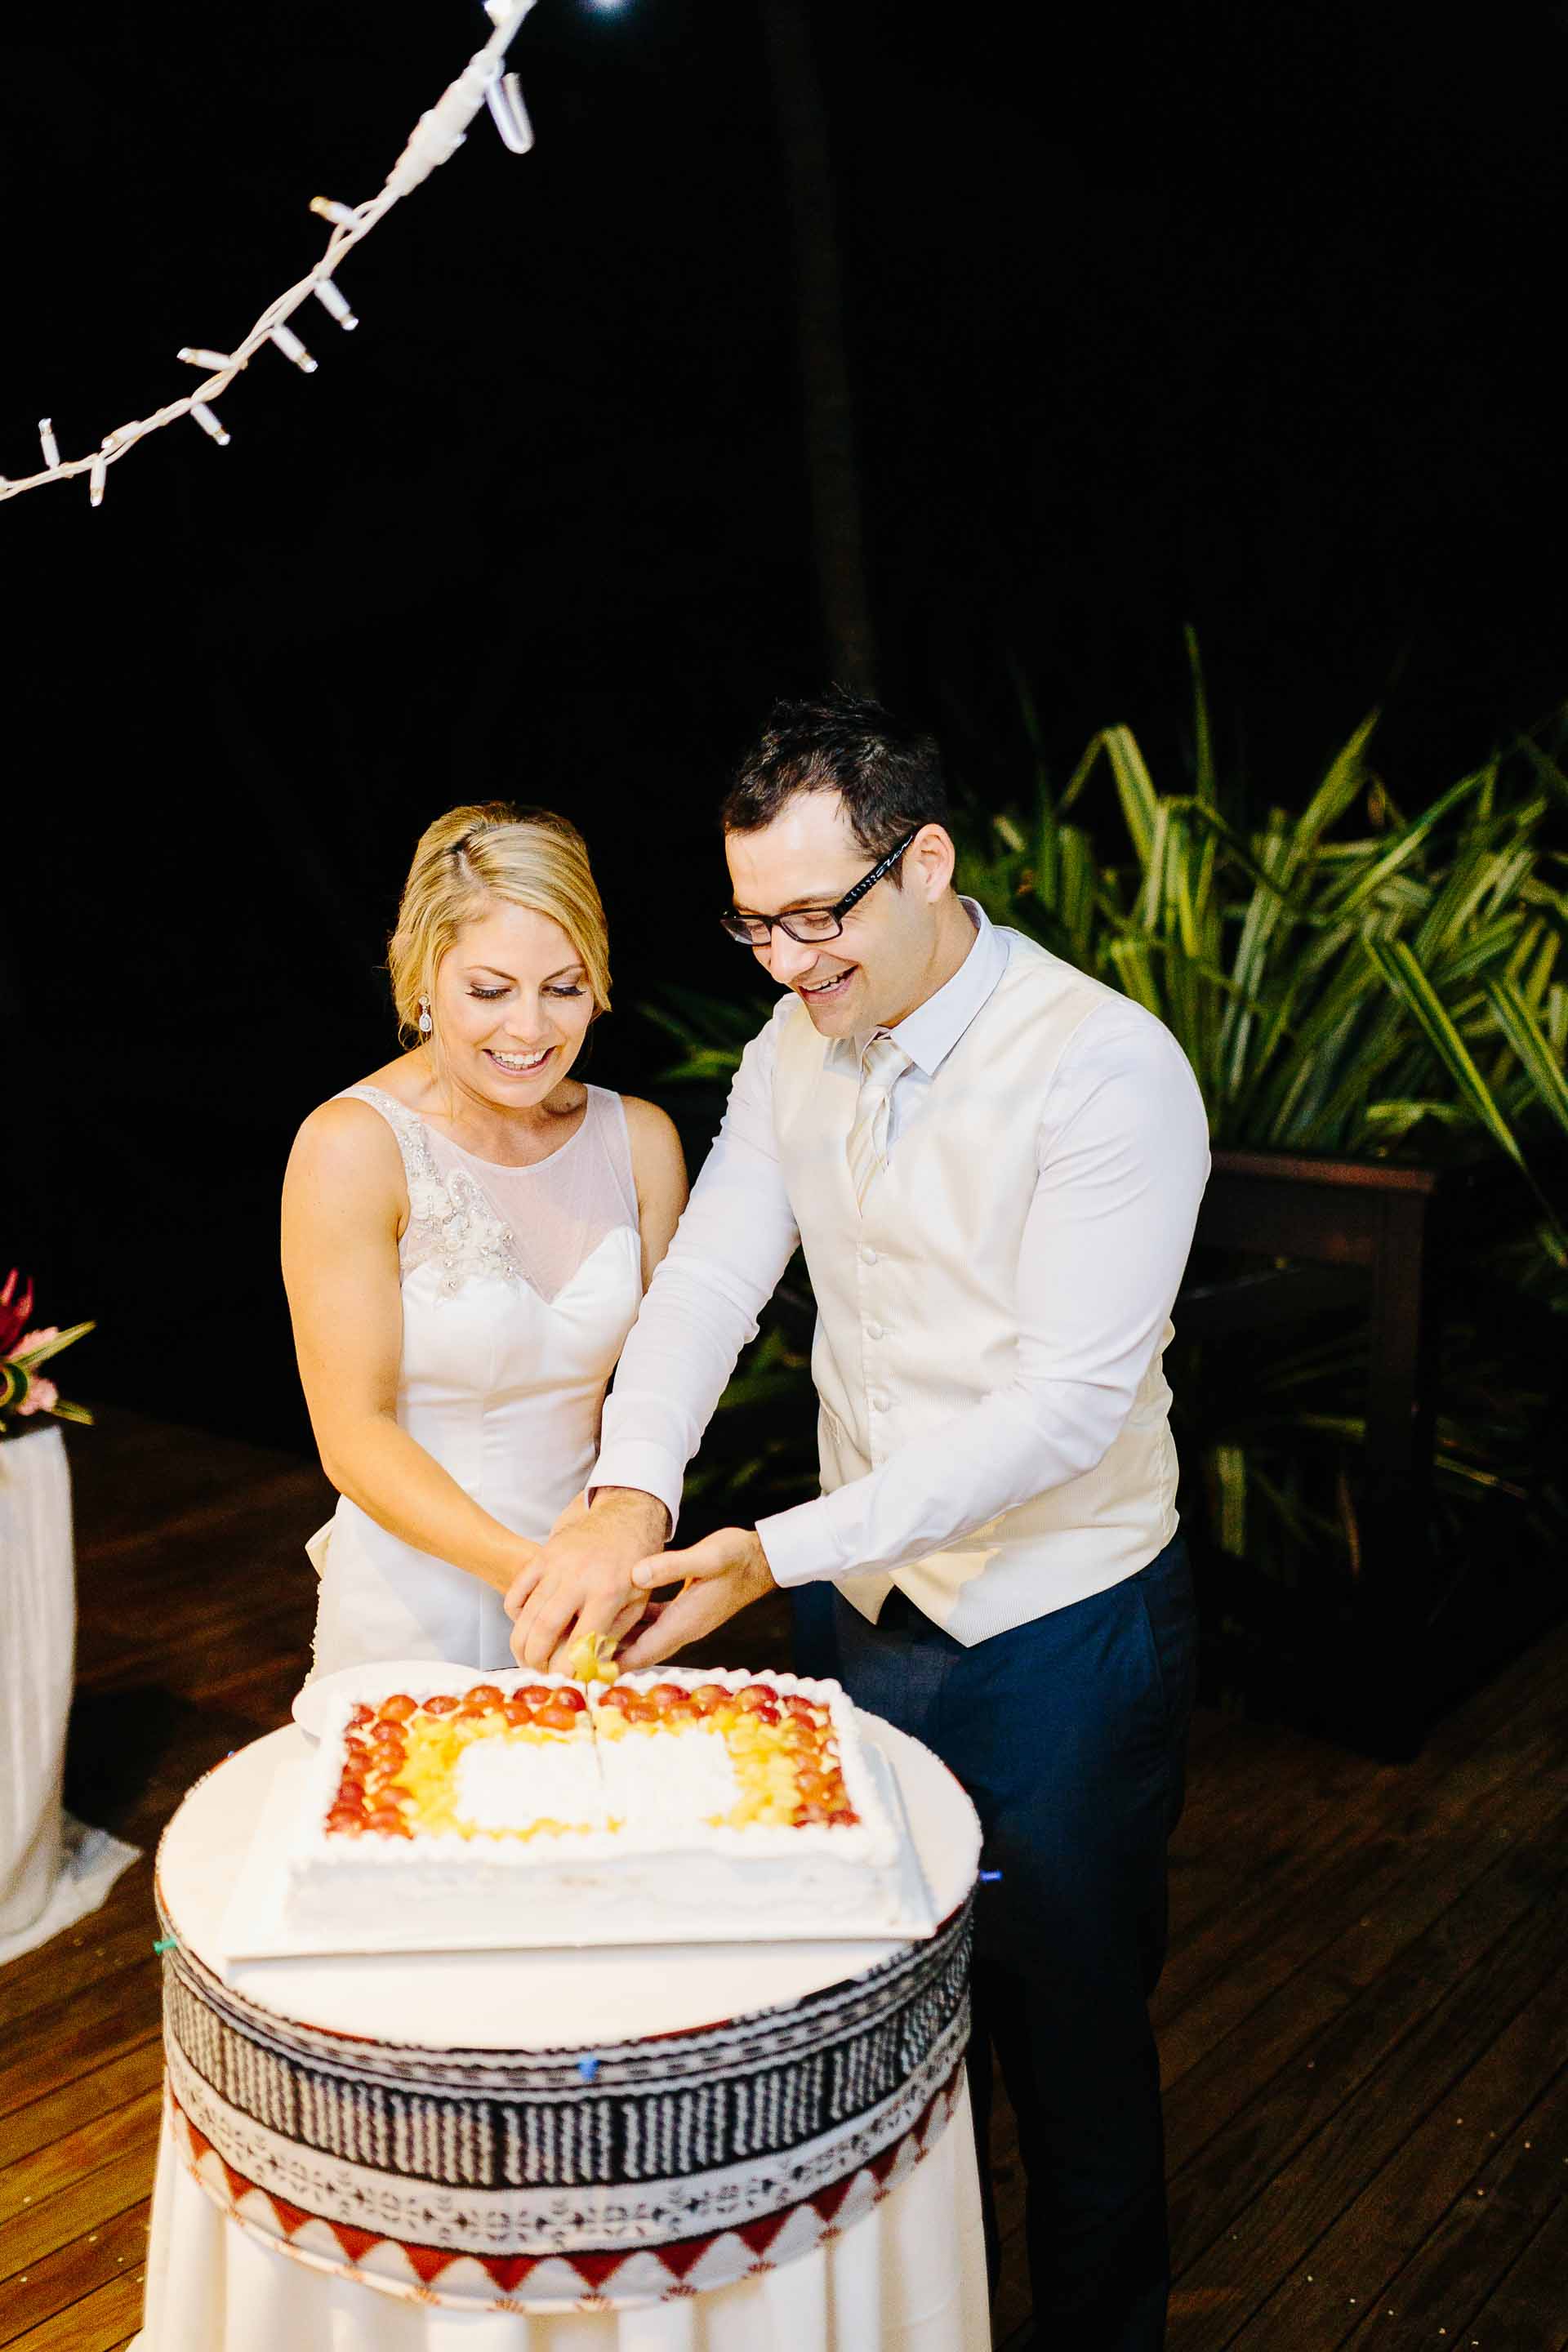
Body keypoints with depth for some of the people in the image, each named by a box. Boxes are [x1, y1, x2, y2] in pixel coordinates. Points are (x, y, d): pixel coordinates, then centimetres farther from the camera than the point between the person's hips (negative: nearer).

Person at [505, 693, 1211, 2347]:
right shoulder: (800, 1042, -1)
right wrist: (628, 1497, -24)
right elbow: (711, 1274, -6)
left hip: (1061, 1639, -6)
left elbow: (1068, 1404, -26)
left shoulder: (1107, 1067, -22)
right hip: (870, 1607, 6)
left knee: (1070, 2038, 12)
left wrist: (775, 1554, -28)